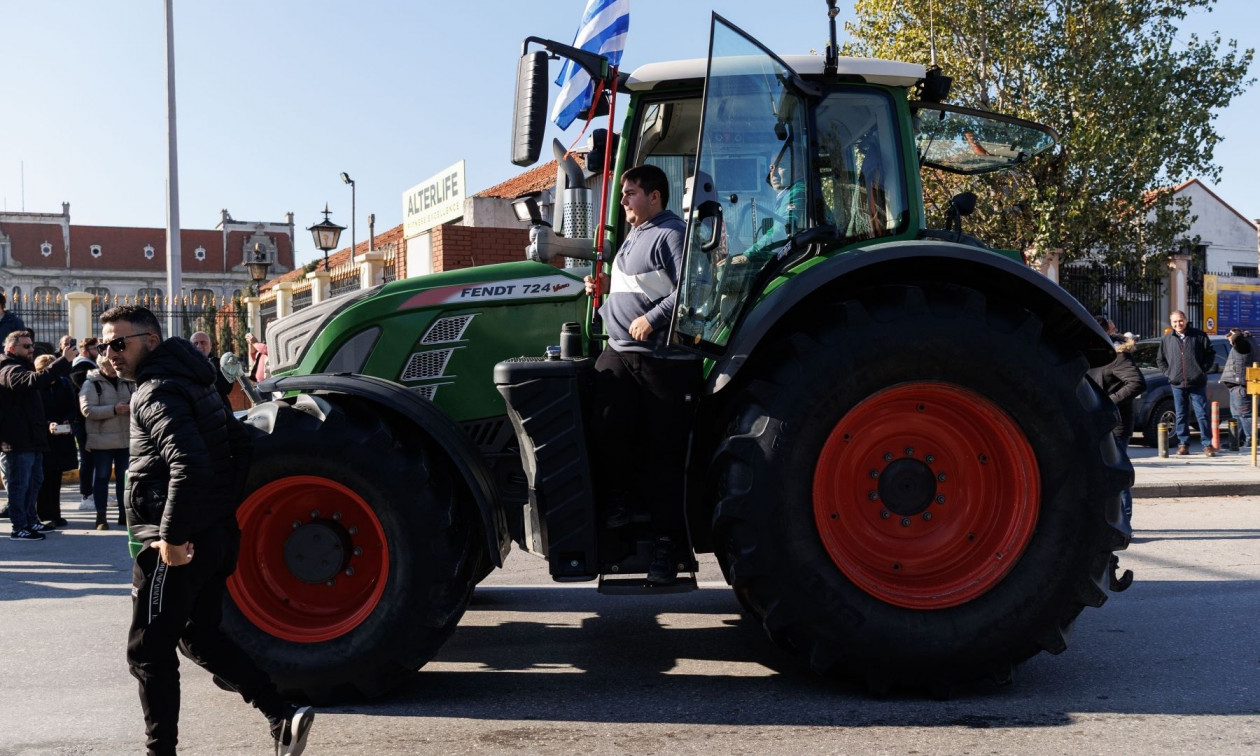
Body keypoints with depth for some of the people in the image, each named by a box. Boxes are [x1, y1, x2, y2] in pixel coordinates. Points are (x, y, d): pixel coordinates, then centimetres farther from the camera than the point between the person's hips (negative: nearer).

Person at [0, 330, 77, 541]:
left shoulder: (22, 369, 21)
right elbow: (34, 380, -36)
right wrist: (64, 360, -41)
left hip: (31, 440, 11)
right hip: (17, 442, -11)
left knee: (34, 482, 18)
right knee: (19, 485, -5)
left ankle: (30, 521, 28)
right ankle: (19, 528, -1)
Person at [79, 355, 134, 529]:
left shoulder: (127, 383, 11)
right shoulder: (91, 384, -5)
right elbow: (87, 410, -15)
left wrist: (133, 407, -8)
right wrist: (114, 410, -23)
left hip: (126, 439, 5)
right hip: (102, 441, -5)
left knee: (124, 477, 10)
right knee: (102, 477, 1)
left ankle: (124, 513, 18)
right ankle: (101, 516, 7)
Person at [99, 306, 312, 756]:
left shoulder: (156, 392, -16)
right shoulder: (190, 383, 14)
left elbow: (189, 465, -30)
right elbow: (238, 446, 20)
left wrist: (172, 536, -23)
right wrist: (222, 508, 17)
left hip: (173, 548, -10)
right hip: (214, 535, 10)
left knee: (148, 652, 3)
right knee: (202, 638, 19)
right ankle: (283, 717, 13)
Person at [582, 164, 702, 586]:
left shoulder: (672, 234, -7)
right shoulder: (632, 238, 22)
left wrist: (652, 319, -22)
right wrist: (600, 291, 17)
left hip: (664, 360, -8)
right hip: (620, 353, 8)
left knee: (663, 455, -3)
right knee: (605, 429, -10)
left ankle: (666, 546, 5)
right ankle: (617, 501, 16)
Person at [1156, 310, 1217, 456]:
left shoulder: (1199, 336, 1)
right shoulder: (1166, 339, 8)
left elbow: (1210, 354, 6)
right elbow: (1159, 359, 18)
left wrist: (1203, 370, -3)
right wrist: (1168, 372, 6)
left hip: (1197, 383, -2)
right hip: (1177, 384, 2)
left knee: (1202, 414, -2)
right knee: (1181, 415, 5)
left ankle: (1207, 445, 1)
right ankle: (1183, 444, 11)